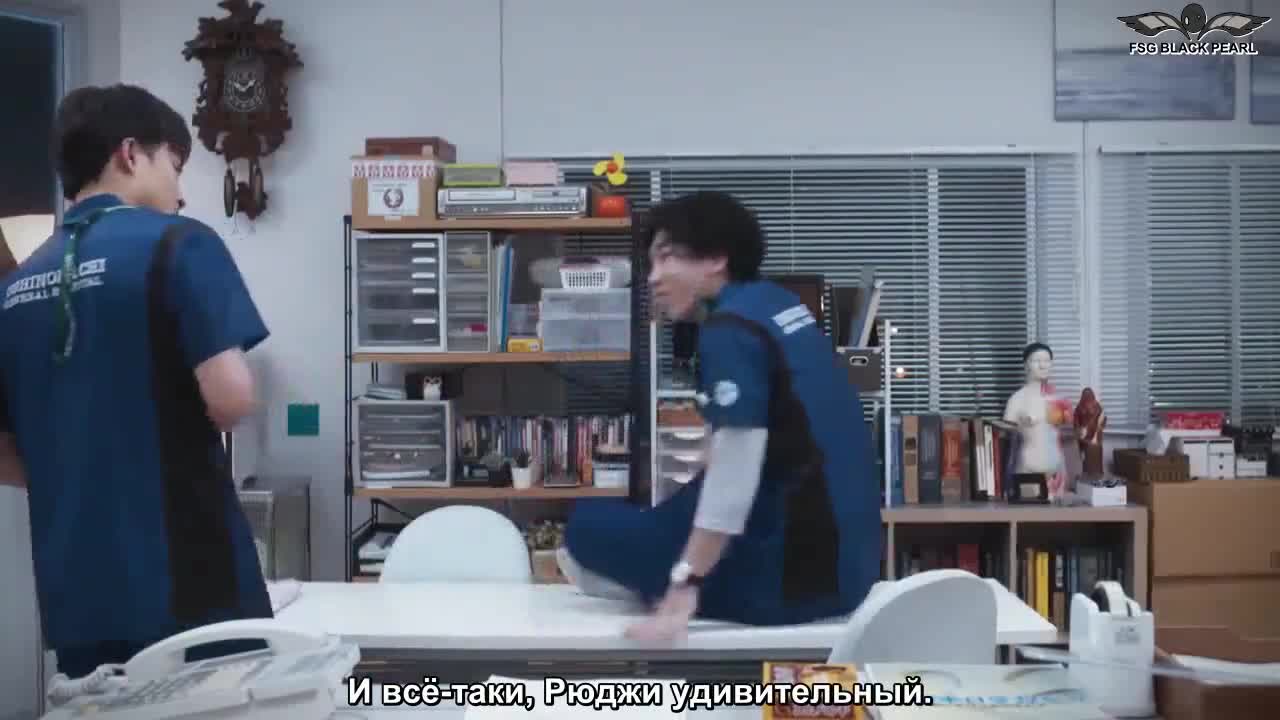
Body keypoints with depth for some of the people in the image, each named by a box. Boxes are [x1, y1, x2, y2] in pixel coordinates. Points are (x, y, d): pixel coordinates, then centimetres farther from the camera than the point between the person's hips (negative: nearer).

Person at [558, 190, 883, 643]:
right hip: (848, 561, 9)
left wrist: (685, 587, -22)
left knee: (588, 524, -1)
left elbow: (737, 465, -22)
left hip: (795, 570, -9)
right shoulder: (778, 303, 12)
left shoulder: (729, 329, -14)